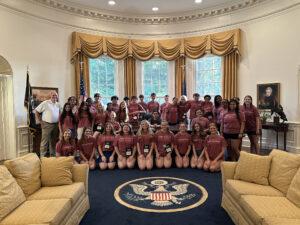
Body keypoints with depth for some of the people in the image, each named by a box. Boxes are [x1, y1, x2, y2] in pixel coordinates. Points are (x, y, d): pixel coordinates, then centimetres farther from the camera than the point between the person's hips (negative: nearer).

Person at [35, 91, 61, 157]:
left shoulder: (58, 104, 10)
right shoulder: (45, 103, -7)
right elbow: (36, 111, -6)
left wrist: (59, 121, 9)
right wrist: (40, 121, -8)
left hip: (56, 125, 6)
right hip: (47, 125, -6)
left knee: (54, 141, 13)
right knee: (44, 142, -3)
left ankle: (53, 155, 23)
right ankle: (42, 156, 4)